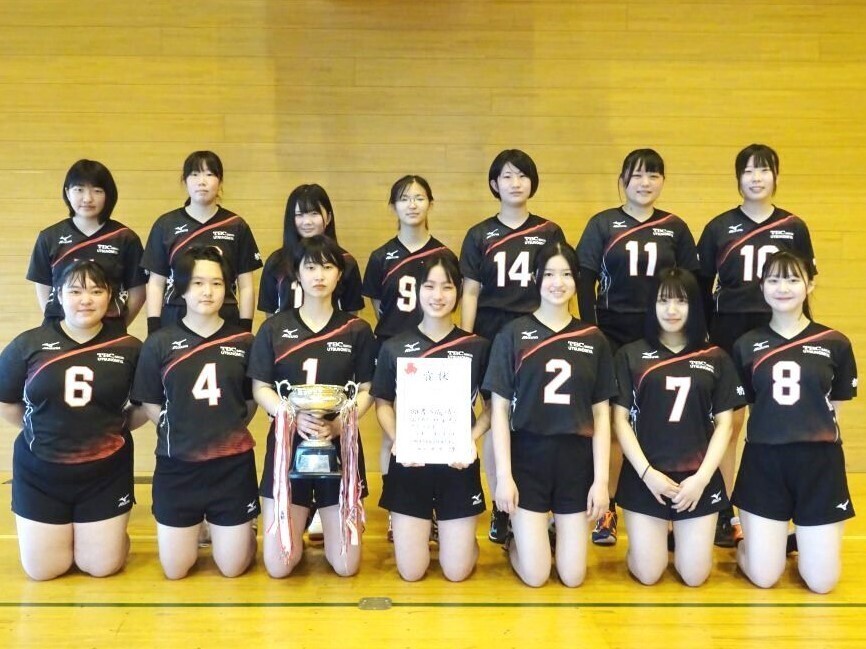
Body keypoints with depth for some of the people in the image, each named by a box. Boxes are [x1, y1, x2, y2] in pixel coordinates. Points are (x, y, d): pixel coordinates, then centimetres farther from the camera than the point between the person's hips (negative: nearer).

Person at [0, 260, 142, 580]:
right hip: (40, 472, 1)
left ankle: (111, 532, 36)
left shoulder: (129, 348, -7)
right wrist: (45, 431, 2)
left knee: (102, 566, 4)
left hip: (106, 473, -1)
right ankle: (66, 531, 38)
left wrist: (114, 428, -1)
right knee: (42, 570, 7)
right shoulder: (28, 344, -6)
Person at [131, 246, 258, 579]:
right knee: (174, 569, 9)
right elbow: (150, 405, 2)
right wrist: (180, 432, -5)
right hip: (177, 466, 0)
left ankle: (232, 530, 39)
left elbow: (252, 401, 7)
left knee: (232, 567, 6)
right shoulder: (160, 343, -3)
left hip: (233, 464, 0)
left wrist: (229, 431, -2)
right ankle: (195, 530, 41)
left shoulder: (243, 342, -2)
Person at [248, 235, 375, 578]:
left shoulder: (357, 329, 3)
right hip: (287, 444, 0)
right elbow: (260, 389, 1)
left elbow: (366, 391, 2)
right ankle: (300, 524, 32)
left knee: (346, 565, 1)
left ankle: (330, 524, 35)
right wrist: (294, 417, -18)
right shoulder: (274, 327, 3)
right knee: (278, 565, -2)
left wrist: (338, 424, -17)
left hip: (340, 446, 0)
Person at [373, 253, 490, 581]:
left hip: (458, 464, 0)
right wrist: (396, 440, -13)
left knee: (457, 571, 4)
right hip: (409, 463, 0)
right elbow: (383, 404, 6)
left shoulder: (478, 347, -1)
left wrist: (471, 439, -13)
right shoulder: (394, 347, 0)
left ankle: (452, 532, 37)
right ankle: (424, 529, 37)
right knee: (411, 571, 3)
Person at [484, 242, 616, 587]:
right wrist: (503, 475, -9)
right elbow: (499, 408, -4)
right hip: (527, 458, -2)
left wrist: (602, 479, -2)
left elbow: (601, 414, 4)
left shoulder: (594, 339, 3)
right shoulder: (513, 334, -3)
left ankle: (558, 531, 36)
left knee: (573, 576, 5)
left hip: (576, 461, 2)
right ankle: (517, 539, 31)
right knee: (535, 576, -1)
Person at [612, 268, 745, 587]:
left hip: (699, 478, 1)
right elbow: (620, 419, -2)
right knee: (647, 574, -1)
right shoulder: (631, 355, 0)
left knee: (695, 575, 1)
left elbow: (724, 424, 3)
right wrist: (647, 473, -12)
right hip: (644, 478, -1)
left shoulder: (716, 358, 4)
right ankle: (654, 542, 32)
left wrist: (702, 477, -9)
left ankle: (684, 540, 34)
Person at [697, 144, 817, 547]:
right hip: (730, 333, -1)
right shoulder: (720, 227, 3)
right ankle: (725, 514, 14)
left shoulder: (794, 228, 5)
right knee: (729, 422, 4)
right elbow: (702, 285, 5)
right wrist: (702, 334, -1)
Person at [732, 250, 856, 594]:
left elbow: (835, 407, 6)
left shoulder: (835, 343, 0)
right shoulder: (746, 345, 2)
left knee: (822, 581, 3)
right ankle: (747, 545, 34)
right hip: (764, 460, 0)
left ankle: (801, 540, 34)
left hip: (819, 461, 0)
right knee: (763, 577, 1)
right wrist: (774, 427, -1)